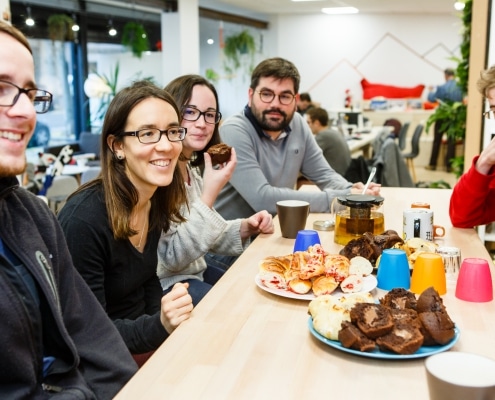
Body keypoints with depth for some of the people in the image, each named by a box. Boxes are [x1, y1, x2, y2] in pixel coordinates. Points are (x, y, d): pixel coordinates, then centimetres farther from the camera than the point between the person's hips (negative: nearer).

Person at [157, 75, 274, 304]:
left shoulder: (191, 168, 6)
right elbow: (173, 257, -24)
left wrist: (245, 228, -6)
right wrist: (210, 193, -28)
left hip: (196, 272, 9)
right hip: (166, 286, -8)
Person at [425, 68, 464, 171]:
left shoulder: (442, 88, -14)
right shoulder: (460, 87, -8)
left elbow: (431, 98, -4)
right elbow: (462, 100, 5)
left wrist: (431, 91, 16)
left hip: (442, 116, -2)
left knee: (437, 140, 9)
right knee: (452, 141, 7)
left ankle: (432, 164, 14)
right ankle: (449, 165, 7)